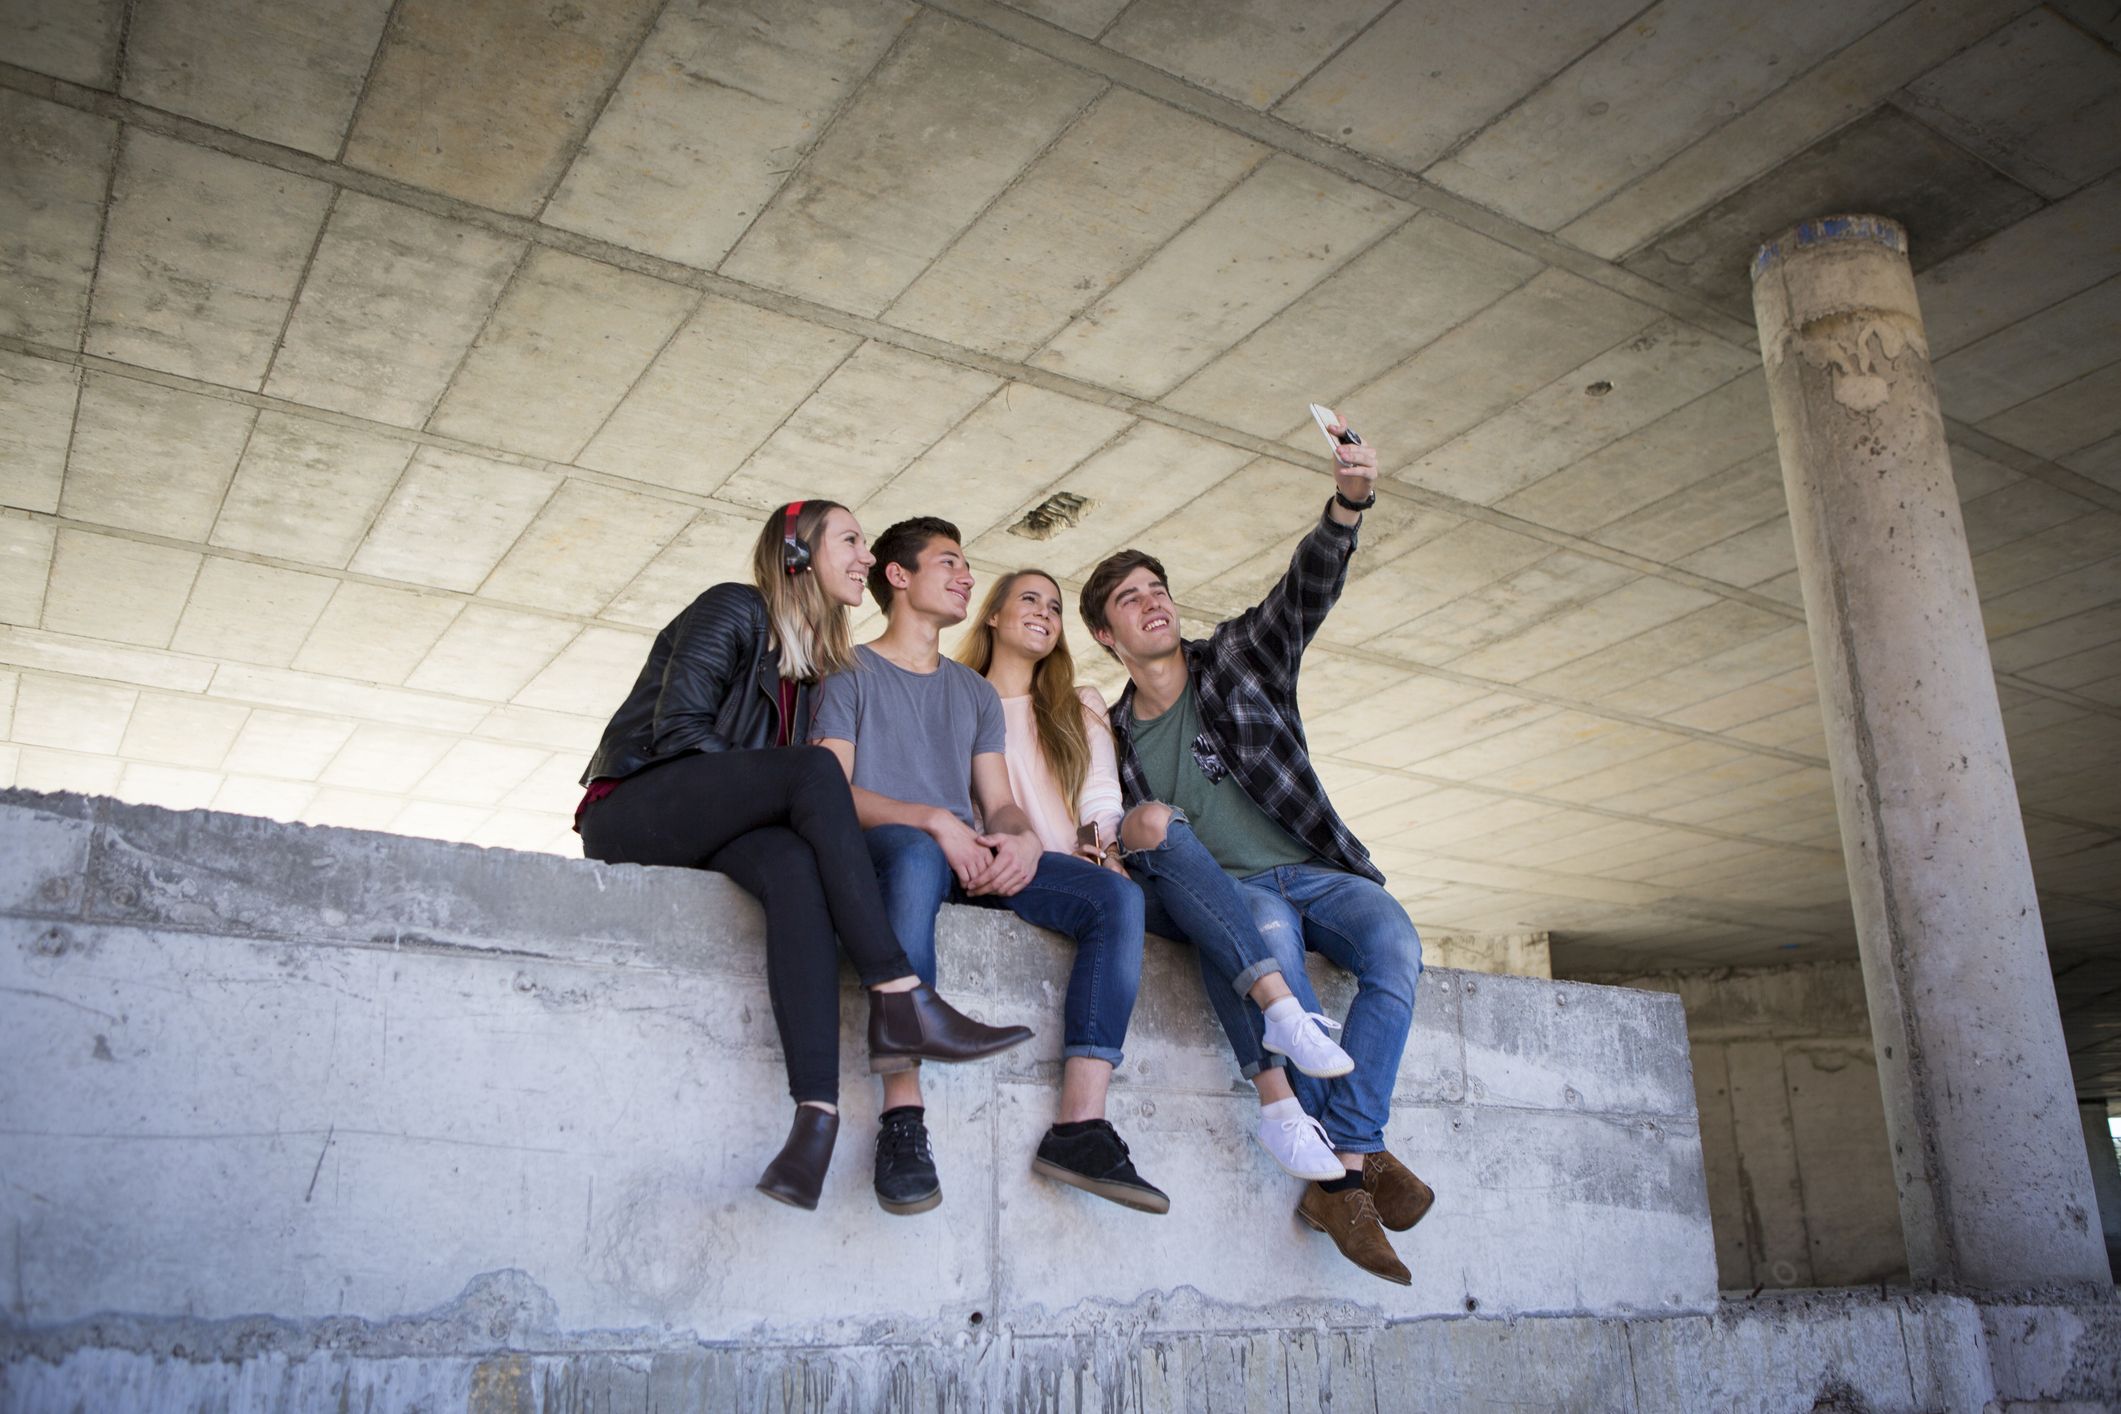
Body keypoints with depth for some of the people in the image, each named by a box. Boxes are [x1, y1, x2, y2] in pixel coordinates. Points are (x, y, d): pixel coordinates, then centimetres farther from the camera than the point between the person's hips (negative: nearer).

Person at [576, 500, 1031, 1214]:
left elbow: (787, 786, 12)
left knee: (795, 865, -32)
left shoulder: (815, 660, 20)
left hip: (710, 831, 5)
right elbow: (676, 729, -10)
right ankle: (901, 1001, -38)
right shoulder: (735, 609, 1)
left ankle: (818, 1109, -50)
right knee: (813, 768, -30)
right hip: (630, 811, -5)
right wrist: (779, 792, -16)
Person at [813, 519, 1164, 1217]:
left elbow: (998, 803, 18)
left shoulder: (976, 693, 29)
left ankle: (1079, 1125, -28)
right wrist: (934, 821, -20)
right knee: (916, 857, -43)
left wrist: (1023, 838, -8)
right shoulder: (851, 675, 11)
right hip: (885, 846, -5)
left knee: (1116, 896, -19)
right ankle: (902, 1119, -43)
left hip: (972, 857, 6)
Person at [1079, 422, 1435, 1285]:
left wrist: (1348, 503, -24)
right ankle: (1357, 1159, -36)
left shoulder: (1237, 659, 13)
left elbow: (1308, 589, -4)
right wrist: (1130, 838, -7)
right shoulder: (1113, 737, 16)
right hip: (1223, 889, -1)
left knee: (1392, 943, -32)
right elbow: (1120, 838, 19)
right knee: (1267, 939, -38)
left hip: (1311, 870, 1)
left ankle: (1340, 1167, -32)